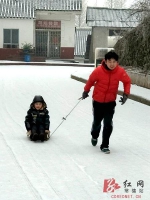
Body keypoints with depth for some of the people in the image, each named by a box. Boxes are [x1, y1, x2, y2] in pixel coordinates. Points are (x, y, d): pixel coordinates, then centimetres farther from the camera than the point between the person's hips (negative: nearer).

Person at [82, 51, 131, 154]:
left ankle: (105, 145, 7)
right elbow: (91, 80, -4)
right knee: (97, 122, 17)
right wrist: (86, 91, 9)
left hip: (110, 102, 0)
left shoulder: (120, 71, -19)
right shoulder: (98, 70, -23)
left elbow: (127, 81, 0)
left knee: (108, 124, -8)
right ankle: (94, 136, 49)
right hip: (98, 101, 0)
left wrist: (126, 94, -10)